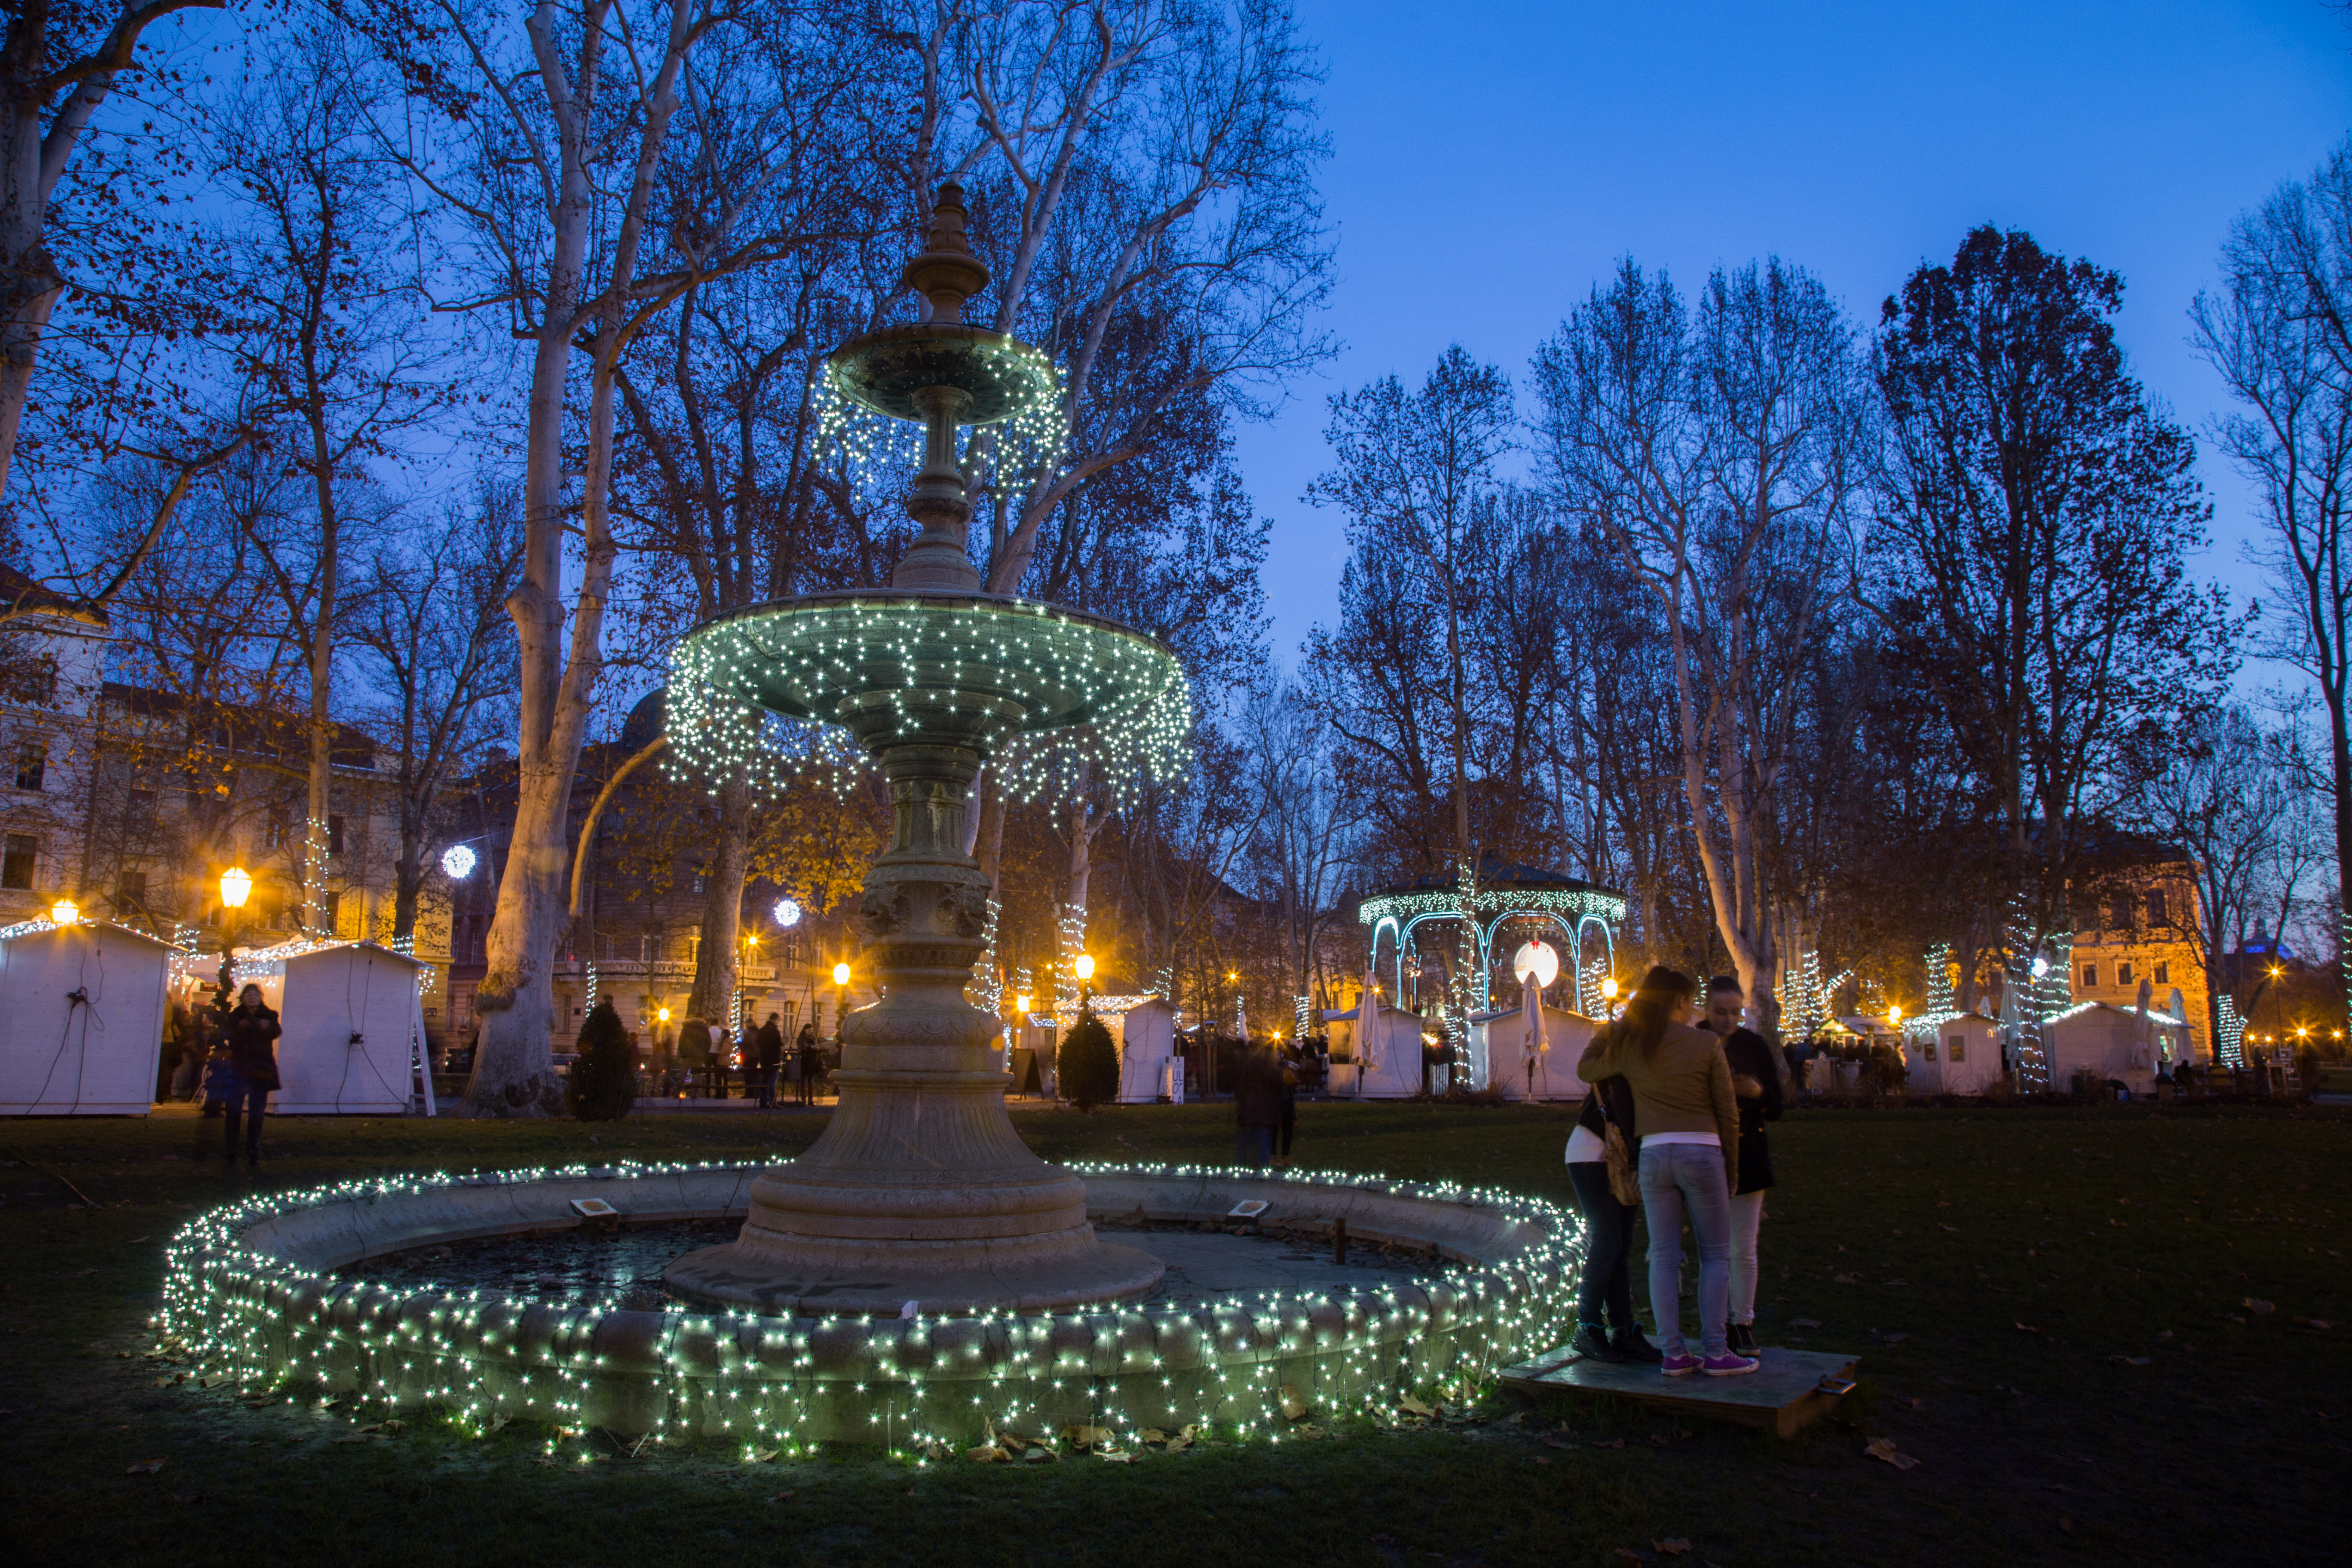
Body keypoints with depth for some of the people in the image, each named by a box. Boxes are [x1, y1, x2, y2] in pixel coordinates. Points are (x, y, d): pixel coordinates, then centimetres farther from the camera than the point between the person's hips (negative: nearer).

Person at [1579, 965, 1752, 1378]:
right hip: (1702, 1153, -3)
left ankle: (1674, 1353, 6)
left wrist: (1612, 1026, 24)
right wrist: (1732, 1170, 9)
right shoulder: (1707, 1044, -4)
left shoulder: (1628, 1047, 3)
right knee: (1715, 1255, 7)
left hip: (1654, 1154, 3)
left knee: (1664, 1257, 7)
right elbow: (1727, 1113, 0)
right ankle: (1715, 1353, 5)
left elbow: (1585, 1070, 22)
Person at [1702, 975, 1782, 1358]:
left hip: (1747, 1157, 1)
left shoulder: (1754, 1046, 0)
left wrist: (1758, 1093, -19)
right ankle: (1716, 1325, 14)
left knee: (1744, 1249, 3)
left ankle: (1743, 1323, 16)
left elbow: (1776, 1110, 2)